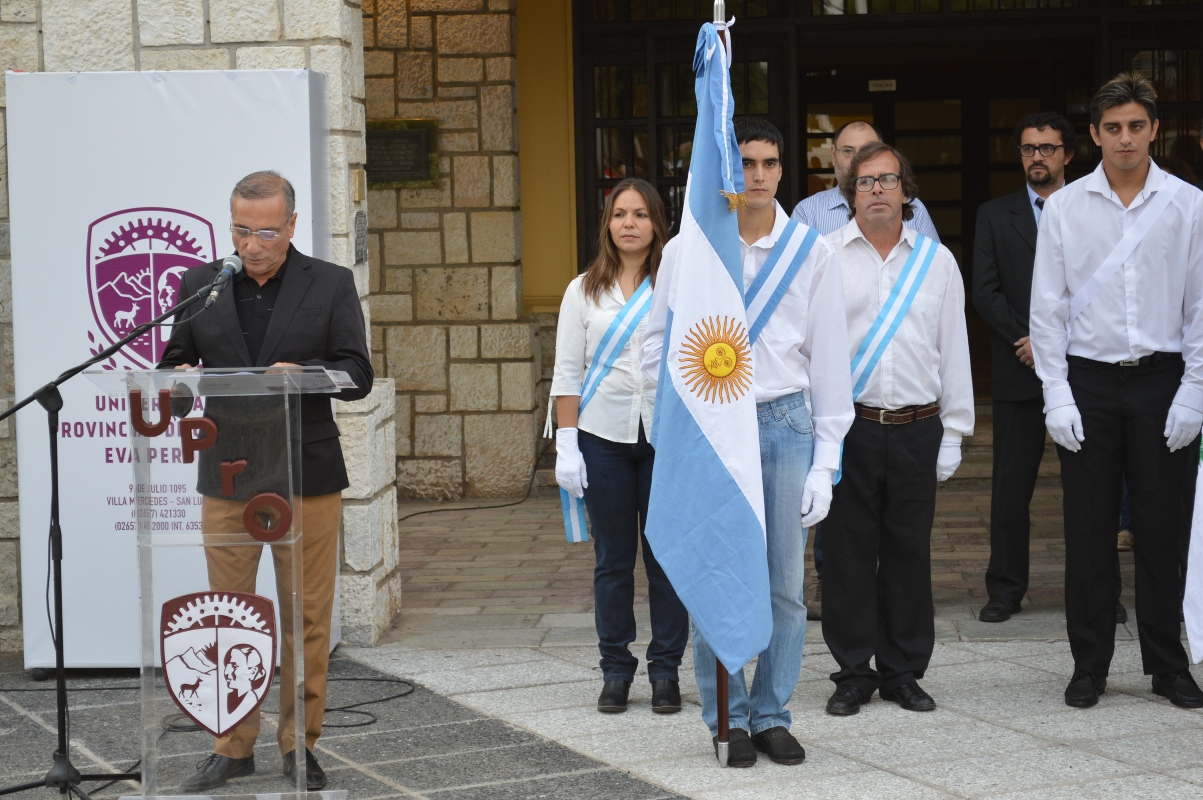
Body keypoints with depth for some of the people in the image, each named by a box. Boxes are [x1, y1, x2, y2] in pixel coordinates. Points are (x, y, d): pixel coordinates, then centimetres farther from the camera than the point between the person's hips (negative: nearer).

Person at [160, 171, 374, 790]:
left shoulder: (331, 285, 3)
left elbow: (358, 375, -1)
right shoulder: (200, 285, 10)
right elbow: (172, 364, 13)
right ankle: (233, 747, 13)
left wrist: (305, 373, -20)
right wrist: (183, 378, -11)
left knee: (306, 619, 2)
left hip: (306, 477, -2)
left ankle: (299, 744, 14)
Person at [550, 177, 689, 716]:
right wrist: (566, 445, 0)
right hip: (603, 435, 1)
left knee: (666, 555, 1)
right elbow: (567, 374, 7)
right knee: (612, 560, 5)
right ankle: (615, 669, 13)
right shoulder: (584, 291, 8)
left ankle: (665, 670, 11)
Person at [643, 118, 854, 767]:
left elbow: (829, 360, 7)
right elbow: (658, 344, 11)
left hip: (786, 422, 1)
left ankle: (772, 714, 16)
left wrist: (825, 461, 3)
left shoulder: (811, 251, 6)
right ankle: (729, 719, 12)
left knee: (785, 585, 2)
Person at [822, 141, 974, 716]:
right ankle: (853, 672, 11)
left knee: (909, 551, 6)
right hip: (847, 427, -2)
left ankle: (903, 672, 16)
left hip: (917, 428, 2)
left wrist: (953, 433, 8)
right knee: (848, 551, 1)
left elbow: (954, 350, 12)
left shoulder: (936, 260, 11)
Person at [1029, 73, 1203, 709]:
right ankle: (1090, 664, 13)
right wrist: (1057, 395, -3)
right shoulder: (1064, 207, 3)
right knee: (1088, 531, 3)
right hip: (1089, 381, 0)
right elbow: (1047, 307, 4)